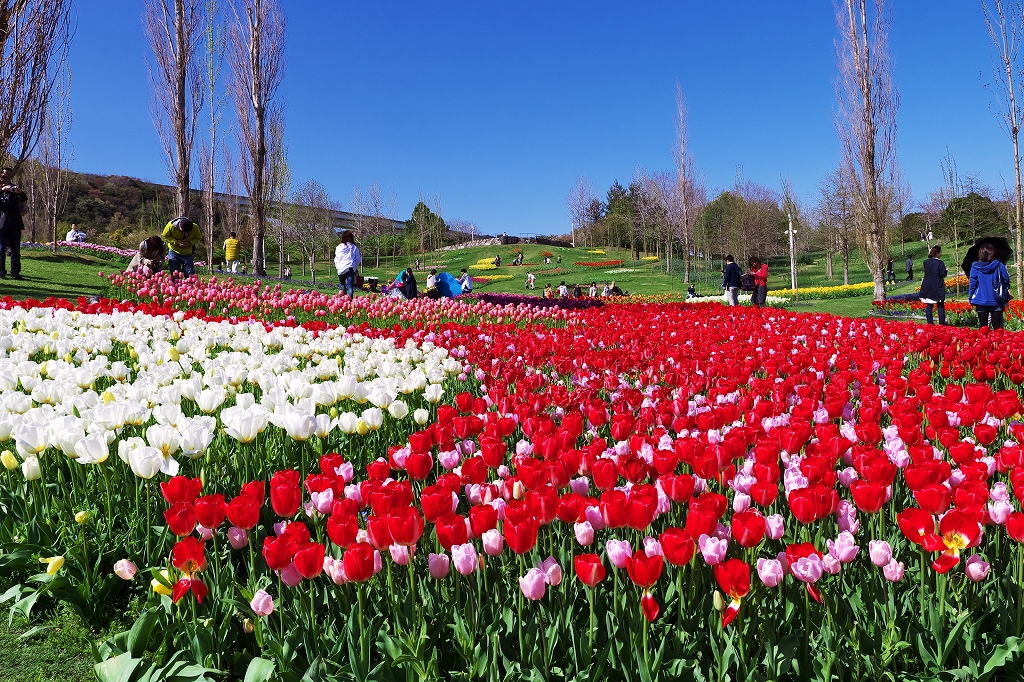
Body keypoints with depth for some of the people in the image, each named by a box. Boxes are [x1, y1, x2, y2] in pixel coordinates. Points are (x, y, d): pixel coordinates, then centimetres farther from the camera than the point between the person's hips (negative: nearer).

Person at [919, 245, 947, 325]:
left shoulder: (926, 262, 1)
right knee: (940, 306, 5)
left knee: (929, 305, 7)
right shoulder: (940, 262, -14)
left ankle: (930, 323, 5)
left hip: (927, 287, 4)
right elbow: (943, 274, -14)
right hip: (938, 287, -4)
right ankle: (942, 323, 7)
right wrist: (945, 270, 4)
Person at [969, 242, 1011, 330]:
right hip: (997, 302, 1)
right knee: (997, 326, 6)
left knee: (983, 326, 6)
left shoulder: (975, 267, -6)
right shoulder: (999, 266, -4)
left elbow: (973, 284, -4)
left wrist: (970, 298, 6)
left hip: (981, 302, -1)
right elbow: (1006, 281, 5)